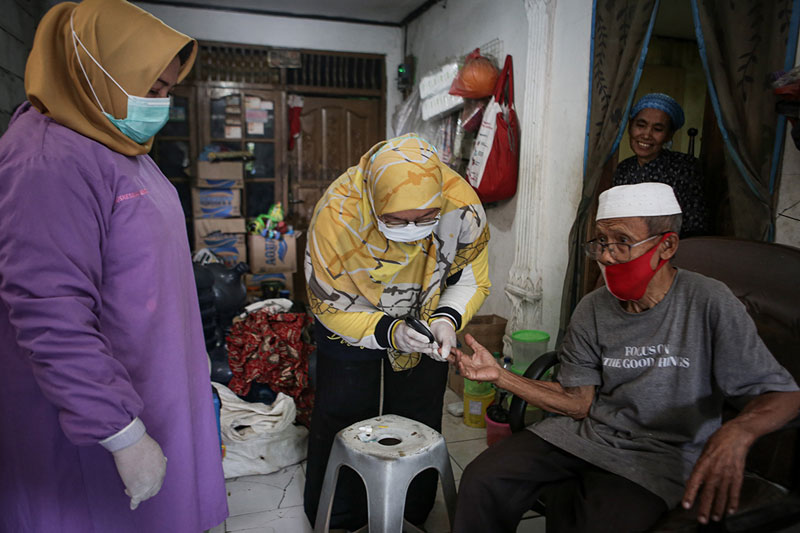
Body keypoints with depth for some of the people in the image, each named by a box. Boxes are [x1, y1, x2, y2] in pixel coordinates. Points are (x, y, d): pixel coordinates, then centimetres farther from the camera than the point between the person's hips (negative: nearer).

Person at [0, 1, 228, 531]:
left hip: (157, 394, 9)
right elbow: (51, 323, -28)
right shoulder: (48, 163, -23)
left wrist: (191, 360, 22)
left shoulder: (123, 149, 9)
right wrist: (123, 436, -24)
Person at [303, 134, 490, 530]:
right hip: (351, 323, -1)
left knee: (419, 425, 14)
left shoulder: (463, 205, -31)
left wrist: (447, 318, -32)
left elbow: (472, 278, -12)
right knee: (341, 423, 7)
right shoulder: (335, 215, -35)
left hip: (423, 324, 2)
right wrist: (388, 332, -37)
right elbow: (331, 306, -22)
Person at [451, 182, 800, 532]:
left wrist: (737, 431, -32)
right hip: (585, 433, 3)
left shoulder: (708, 303, -11)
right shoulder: (592, 311, 0)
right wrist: (500, 376, -9)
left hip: (659, 454, -3)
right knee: (482, 482, -13)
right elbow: (578, 402, 1)